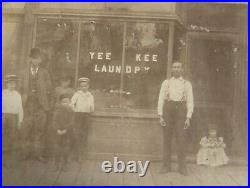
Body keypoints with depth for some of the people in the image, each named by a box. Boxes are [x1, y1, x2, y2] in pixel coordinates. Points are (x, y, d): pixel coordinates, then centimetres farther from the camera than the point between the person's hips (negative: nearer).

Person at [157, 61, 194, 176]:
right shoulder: (166, 83, 9)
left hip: (181, 111, -1)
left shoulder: (187, 84, 8)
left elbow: (190, 101, 5)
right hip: (168, 110, 1)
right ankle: (166, 165, 10)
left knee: (182, 139, -4)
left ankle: (182, 166, 5)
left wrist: (188, 118, -5)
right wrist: (160, 116, -3)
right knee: (167, 139, 2)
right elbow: (161, 99, 6)